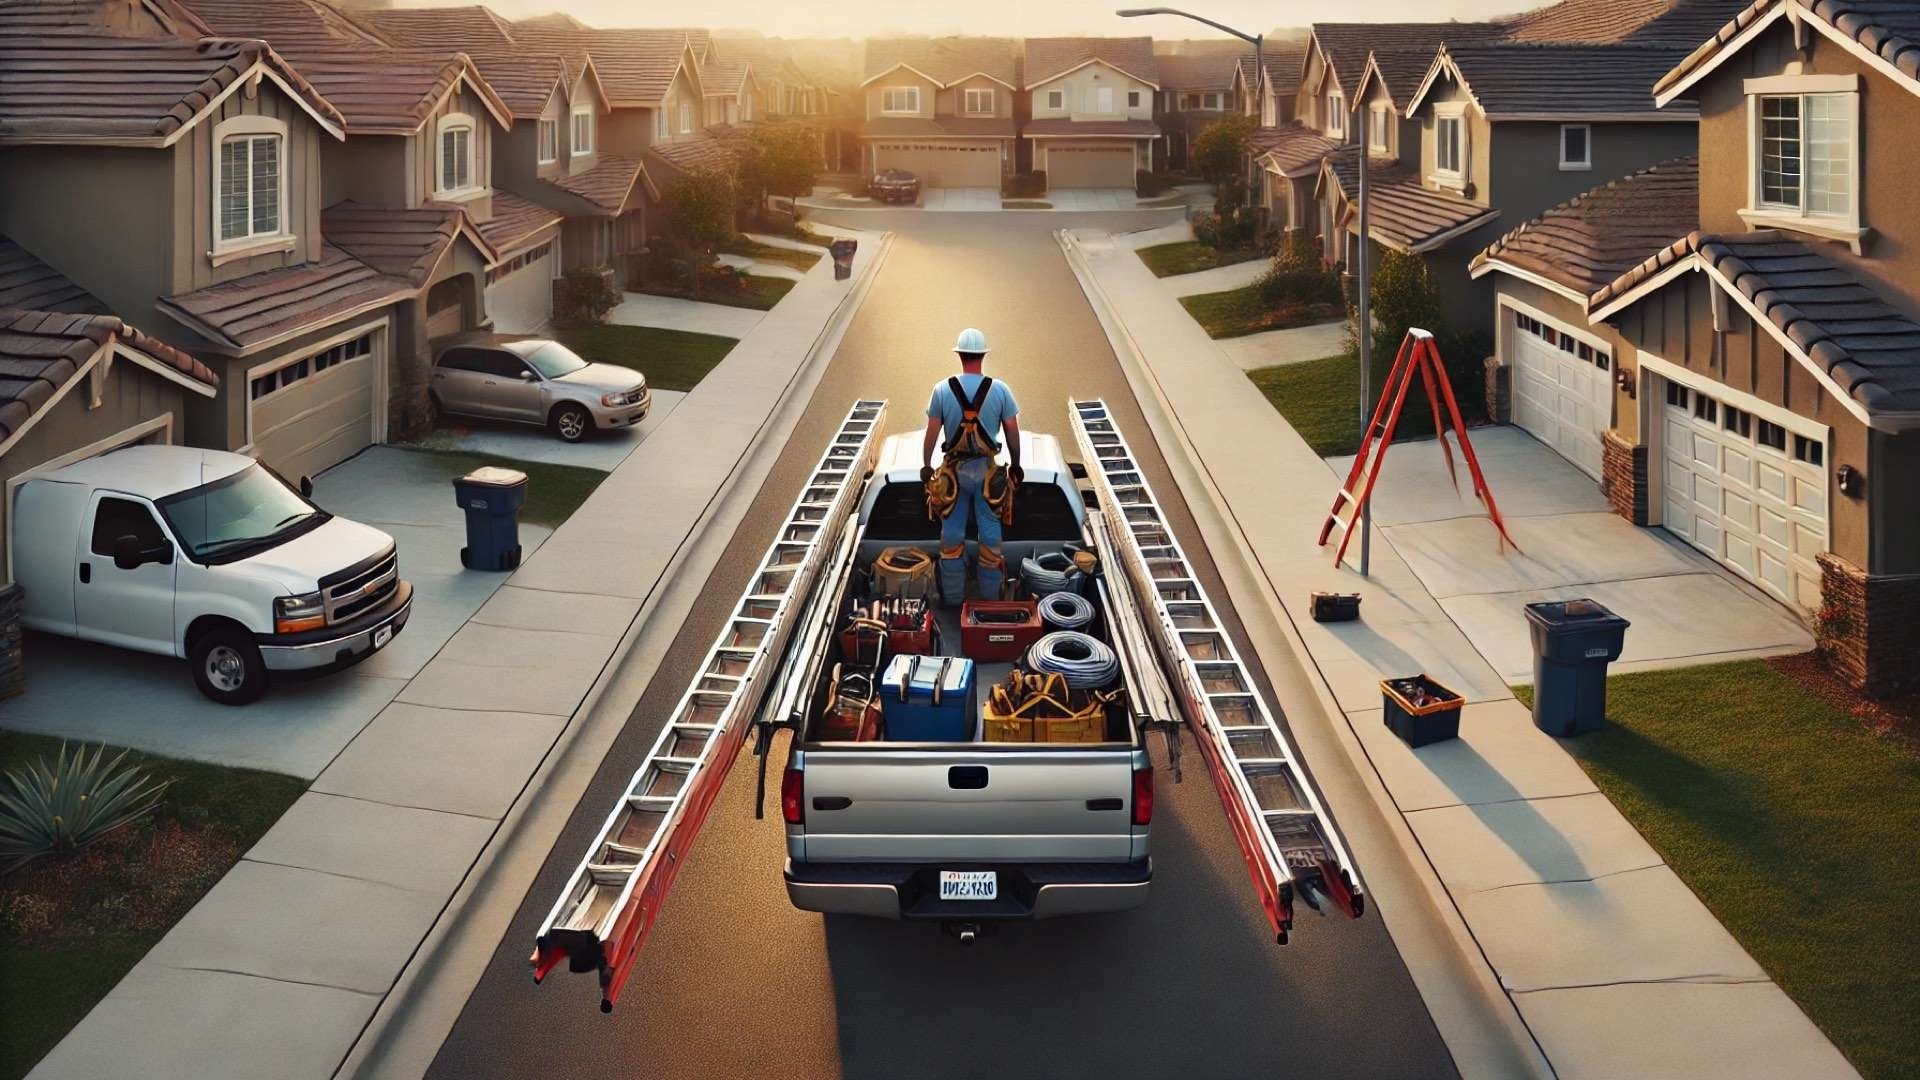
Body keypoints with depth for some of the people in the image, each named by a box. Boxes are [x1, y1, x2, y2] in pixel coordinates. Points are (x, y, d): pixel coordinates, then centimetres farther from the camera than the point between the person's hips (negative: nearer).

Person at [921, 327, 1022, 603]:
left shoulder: (942, 390, -8)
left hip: (953, 470, 0)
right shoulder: (1000, 390, -8)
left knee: (952, 534, 11)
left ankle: (953, 597, 18)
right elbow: (1012, 432, -2)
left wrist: (926, 465, 9)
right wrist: (1016, 465, 12)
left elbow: (932, 433, -4)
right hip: (987, 470, 0)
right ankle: (990, 598, 19)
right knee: (990, 534, 10)